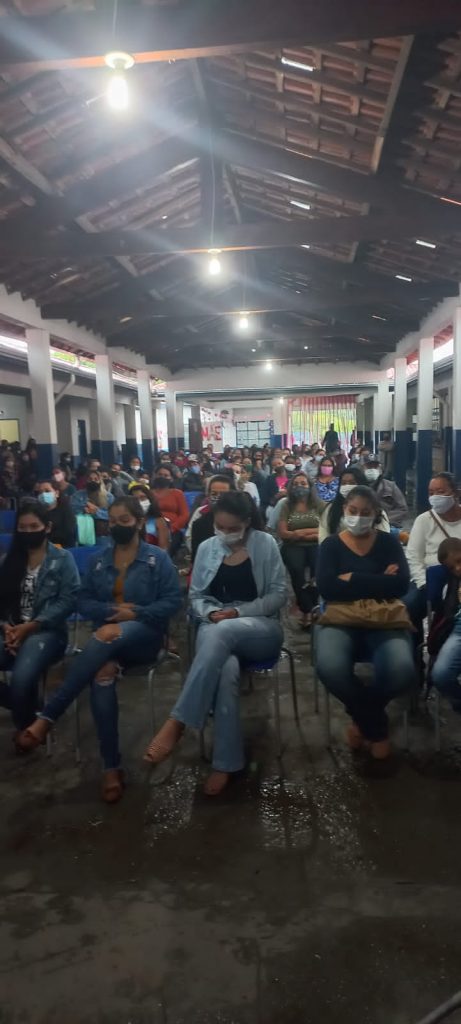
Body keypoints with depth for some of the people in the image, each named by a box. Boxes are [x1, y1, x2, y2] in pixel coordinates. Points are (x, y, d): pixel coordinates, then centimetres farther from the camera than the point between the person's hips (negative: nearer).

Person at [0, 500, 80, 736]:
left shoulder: (62, 559, 3)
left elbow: (68, 601, -7)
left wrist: (30, 626, -13)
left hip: (46, 631, -4)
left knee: (22, 678, -30)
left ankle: (25, 726, 2)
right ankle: (22, 706, 6)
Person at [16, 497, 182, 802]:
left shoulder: (158, 558, 3)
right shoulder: (98, 560, 14)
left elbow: (173, 601, -3)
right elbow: (84, 602, 11)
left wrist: (135, 613, -16)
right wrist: (110, 610, -9)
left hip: (144, 635, -3)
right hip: (108, 634, 3)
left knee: (107, 639, -38)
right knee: (102, 673, -33)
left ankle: (48, 717, -34)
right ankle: (112, 766, -26)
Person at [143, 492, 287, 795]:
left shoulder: (265, 544, 1)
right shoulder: (206, 548, 10)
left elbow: (279, 594, -1)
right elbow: (196, 596, 14)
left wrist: (239, 612, -13)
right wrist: (210, 613, -10)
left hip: (261, 629, -2)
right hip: (216, 628, 2)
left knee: (222, 632, -38)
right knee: (225, 672, -35)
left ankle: (177, 722, -35)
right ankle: (227, 763, -26)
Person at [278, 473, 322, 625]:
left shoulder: (319, 505, 12)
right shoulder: (286, 506, 10)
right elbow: (283, 533, 2)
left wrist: (300, 531, -1)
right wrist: (312, 532, -2)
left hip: (315, 545, 1)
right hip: (293, 547, 0)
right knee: (296, 569, -32)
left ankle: (316, 609, -15)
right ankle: (306, 611, -18)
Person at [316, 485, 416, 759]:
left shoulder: (389, 542, 9)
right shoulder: (331, 545, 7)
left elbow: (401, 585, -8)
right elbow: (327, 588, -11)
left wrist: (352, 579, -12)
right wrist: (378, 583, -13)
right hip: (342, 618, 0)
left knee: (402, 671, -31)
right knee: (330, 668, -34)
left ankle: (362, 716, 5)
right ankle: (377, 725, -1)